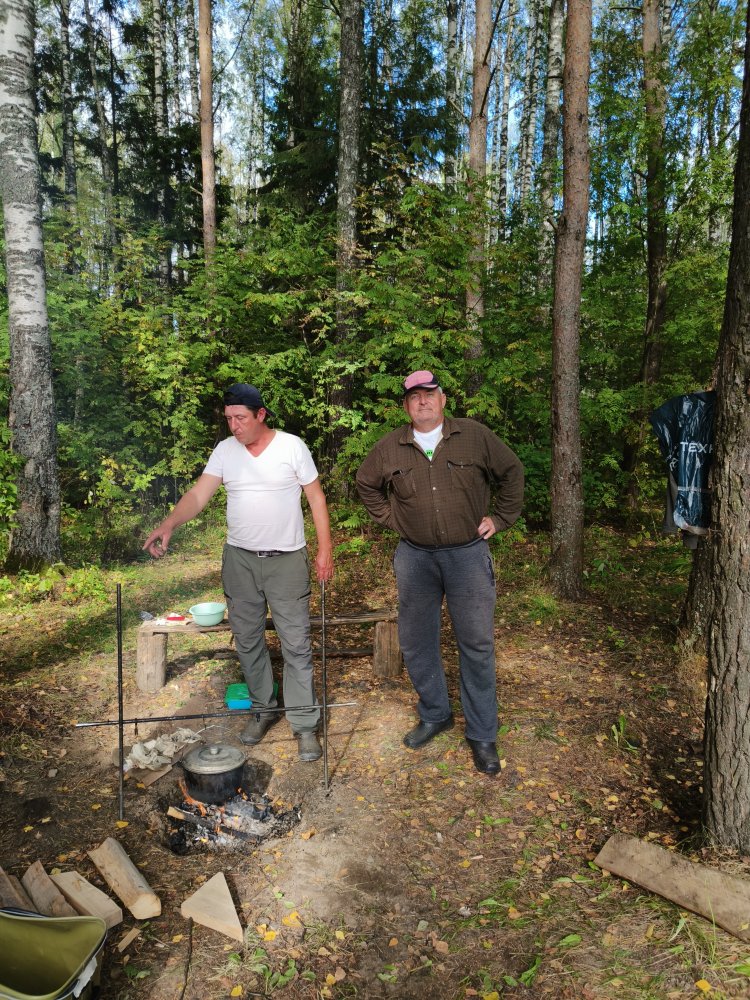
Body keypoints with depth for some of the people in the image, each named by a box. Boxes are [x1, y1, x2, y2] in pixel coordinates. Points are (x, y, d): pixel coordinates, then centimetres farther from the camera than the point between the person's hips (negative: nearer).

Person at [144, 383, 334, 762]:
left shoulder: (292, 446, -7)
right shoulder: (224, 450, 2)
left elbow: (316, 497, -3)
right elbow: (198, 494, -7)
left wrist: (325, 550, -6)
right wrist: (168, 524, -25)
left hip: (286, 560, -3)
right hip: (239, 560, 4)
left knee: (296, 645, 1)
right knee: (247, 640, 14)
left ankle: (304, 723, 14)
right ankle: (263, 708, 33)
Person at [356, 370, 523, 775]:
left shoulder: (475, 436, -3)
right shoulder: (389, 447, 2)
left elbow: (511, 472, 8)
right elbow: (366, 484, 18)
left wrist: (500, 517, 4)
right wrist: (391, 518, 8)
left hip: (468, 555, -2)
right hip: (414, 558, 2)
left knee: (477, 646, 3)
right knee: (416, 643, 12)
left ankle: (482, 735, 19)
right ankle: (434, 715, 34)